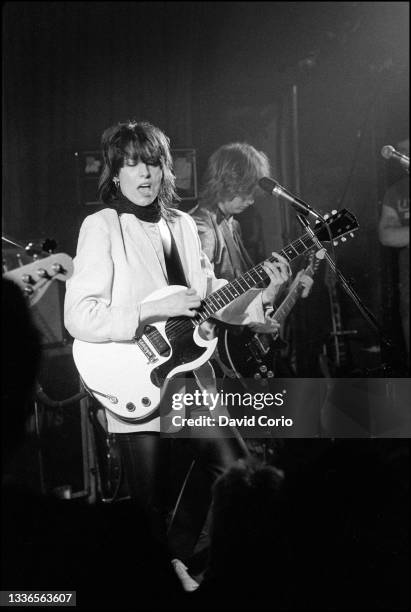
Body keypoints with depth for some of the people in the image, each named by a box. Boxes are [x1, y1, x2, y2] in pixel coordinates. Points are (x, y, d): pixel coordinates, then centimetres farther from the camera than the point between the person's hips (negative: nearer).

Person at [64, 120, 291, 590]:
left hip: (189, 376, 6)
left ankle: (178, 556, 26)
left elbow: (209, 299, 15)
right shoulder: (101, 226, -9)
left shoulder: (182, 225, 11)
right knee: (151, 507, 0)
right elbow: (78, 317, -18)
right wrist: (154, 310, -23)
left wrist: (263, 293, 0)